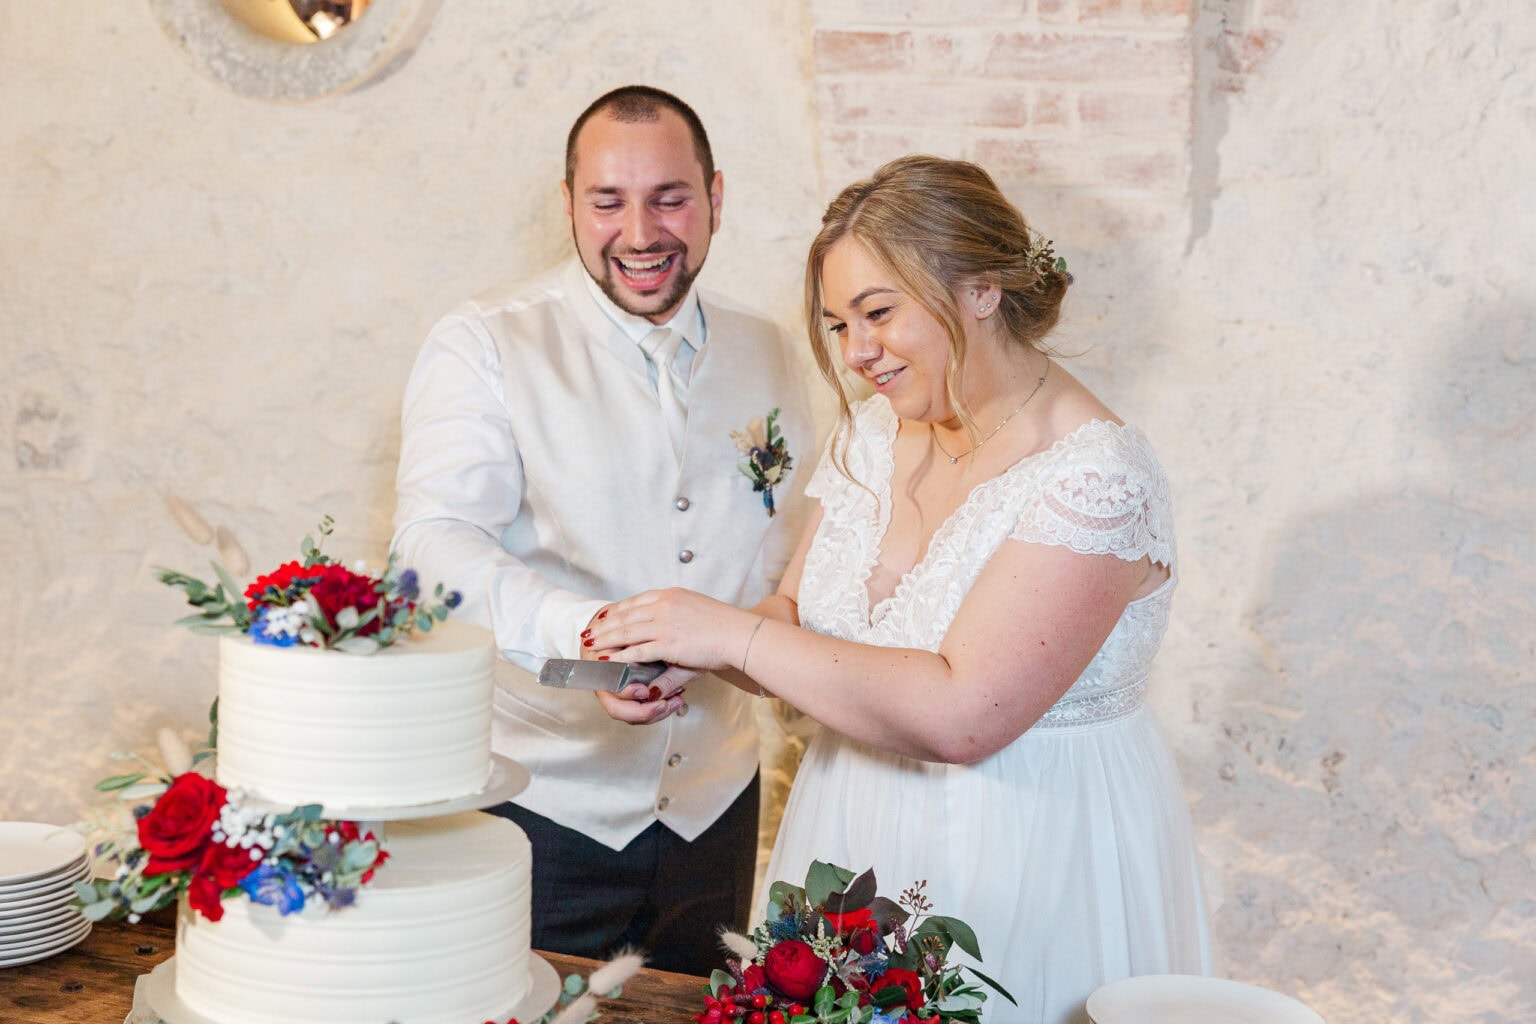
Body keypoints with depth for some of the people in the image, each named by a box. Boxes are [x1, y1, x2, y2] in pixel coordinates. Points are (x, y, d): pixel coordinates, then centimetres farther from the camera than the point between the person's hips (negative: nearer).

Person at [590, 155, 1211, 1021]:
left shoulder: (1097, 474, -22)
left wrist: (737, 634, -25)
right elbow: (802, 615, 8)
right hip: (857, 835, 7)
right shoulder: (872, 437, 1)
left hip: (1027, 870, -6)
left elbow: (961, 714, -29)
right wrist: (688, 653, -13)